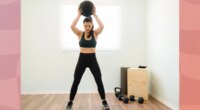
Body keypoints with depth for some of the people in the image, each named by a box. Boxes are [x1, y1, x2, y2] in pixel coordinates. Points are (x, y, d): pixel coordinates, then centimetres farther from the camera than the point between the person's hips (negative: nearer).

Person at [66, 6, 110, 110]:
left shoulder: (95, 33, 1)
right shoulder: (80, 34, 1)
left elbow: (102, 26, -18)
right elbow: (72, 26, -17)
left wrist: (95, 15, -11)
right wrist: (79, 15, -12)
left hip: (92, 59, 0)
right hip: (82, 59, 0)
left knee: (99, 81, 1)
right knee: (75, 82, 2)